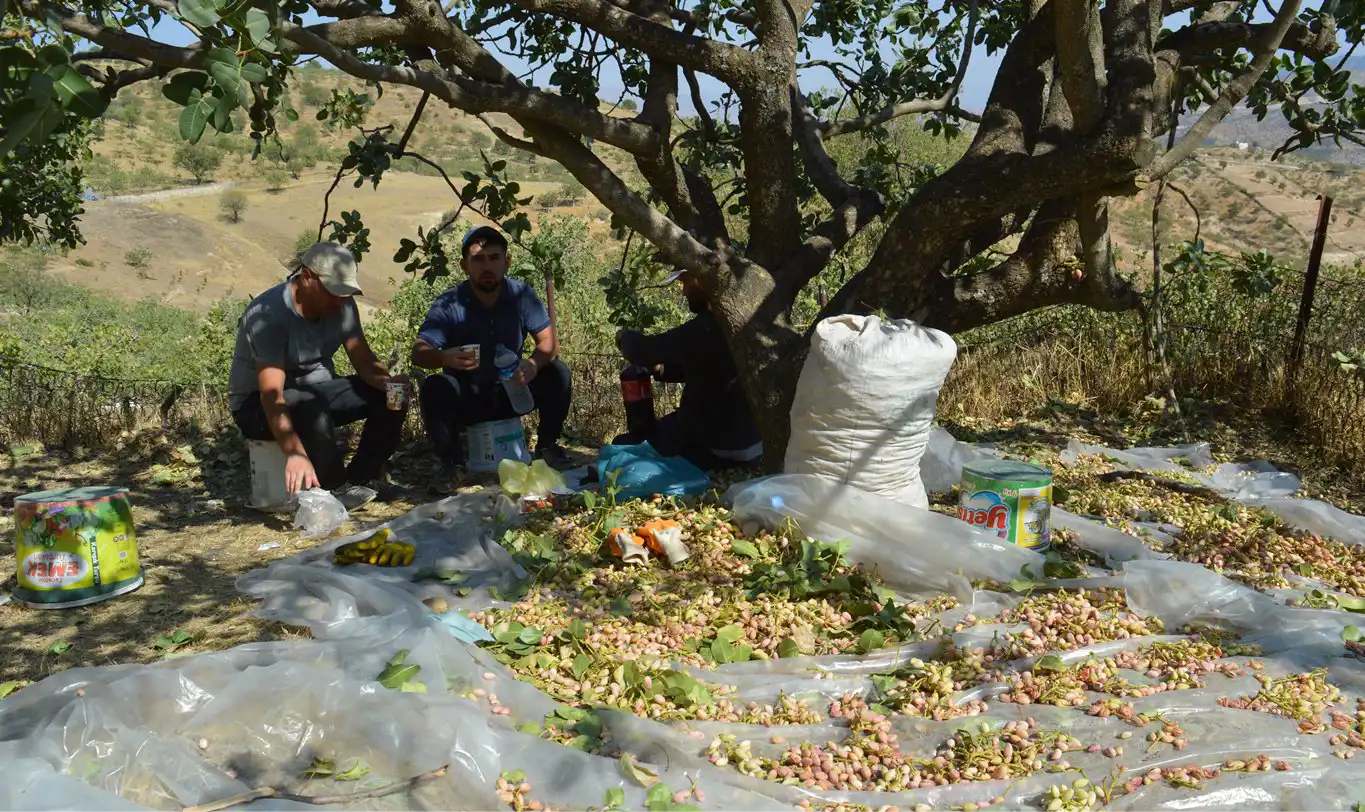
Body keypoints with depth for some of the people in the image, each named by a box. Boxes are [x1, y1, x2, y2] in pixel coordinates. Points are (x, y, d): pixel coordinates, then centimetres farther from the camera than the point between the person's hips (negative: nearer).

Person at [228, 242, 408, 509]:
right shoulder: (269, 314, -29)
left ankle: (362, 478, -3)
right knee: (312, 407, -38)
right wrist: (295, 453, -50)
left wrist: (388, 382, -31)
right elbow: (272, 395, -36)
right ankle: (336, 488, -17)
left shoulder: (342, 305, -8)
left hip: (316, 391, 7)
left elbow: (364, 361, -7)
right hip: (257, 404, -7)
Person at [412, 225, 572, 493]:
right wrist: (446, 357, -50)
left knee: (557, 373, -21)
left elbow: (549, 341, -14)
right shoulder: (449, 305, -16)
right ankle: (452, 462, -11)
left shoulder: (522, 295, -9)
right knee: (434, 388, -31)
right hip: (466, 400, -2)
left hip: (511, 392, 2)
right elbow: (418, 352, -26)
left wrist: (534, 363, -39)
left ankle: (547, 447, 2)